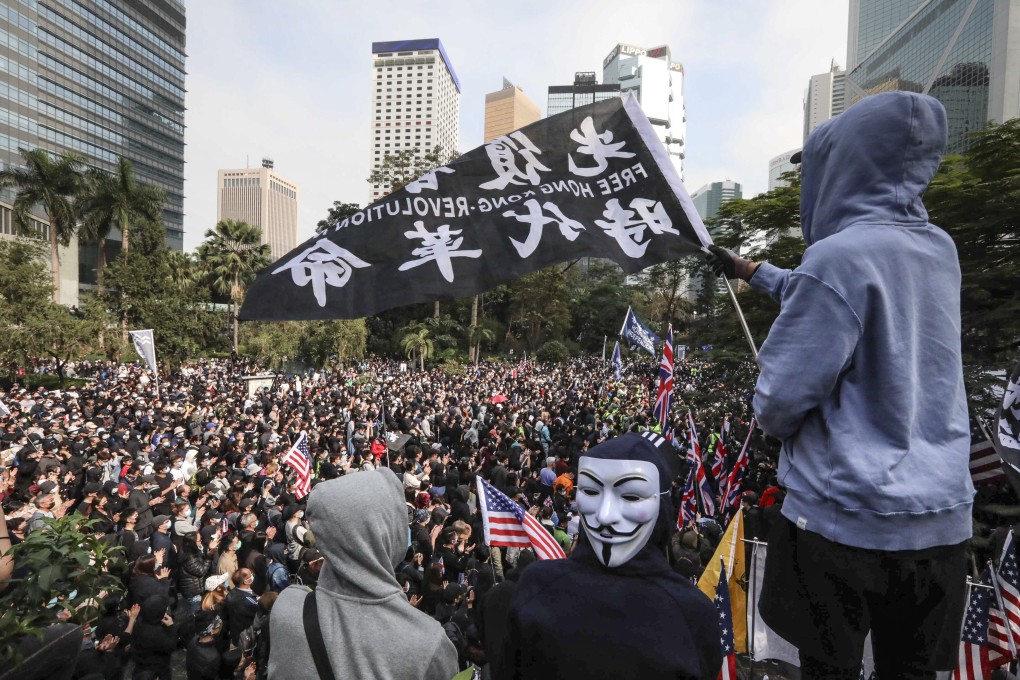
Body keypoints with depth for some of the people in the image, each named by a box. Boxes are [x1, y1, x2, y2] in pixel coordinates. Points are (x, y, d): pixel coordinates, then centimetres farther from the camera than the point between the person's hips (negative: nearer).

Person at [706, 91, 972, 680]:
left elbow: (782, 396, -20)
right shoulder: (939, 250, 5)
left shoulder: (841, 255, -19)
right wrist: (753, 272, 29)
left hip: (847, 516, -7)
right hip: (943, 517, 7)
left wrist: (778, 427, 2)